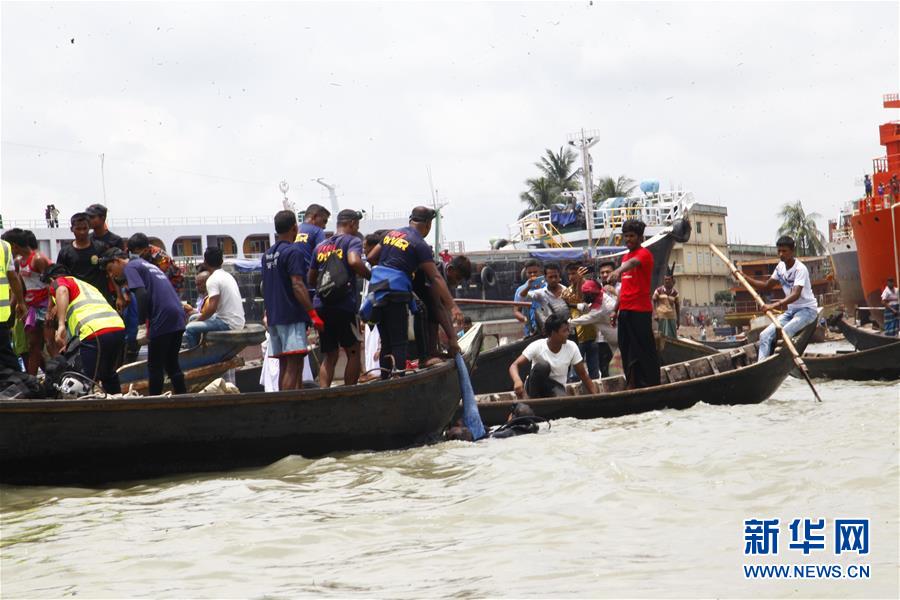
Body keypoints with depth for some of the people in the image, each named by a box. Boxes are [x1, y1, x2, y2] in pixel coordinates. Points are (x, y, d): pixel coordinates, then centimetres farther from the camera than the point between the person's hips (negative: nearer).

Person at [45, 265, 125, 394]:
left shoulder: (59, 282, 15)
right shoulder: (86, 285, 38)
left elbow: (62, 291, -11)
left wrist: (61, 325, -20)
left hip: (96, 333, -8)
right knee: (109, 375, 28)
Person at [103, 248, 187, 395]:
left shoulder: (130, 268, 1)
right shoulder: (144, 264, 27)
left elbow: (142, 294, -15)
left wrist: (141, 322, -11)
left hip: (162, 320, -8)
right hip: (178, 317, 8)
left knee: (155, 366, 0)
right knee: (172, 364, 16)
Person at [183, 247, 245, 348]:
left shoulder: (213, 280, -15)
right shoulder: (228, 275, 14)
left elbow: (212, 308, -22)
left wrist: (197, 320, -7)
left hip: (228, 324, -10)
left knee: (190, 329, -15)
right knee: (194, 318, 22)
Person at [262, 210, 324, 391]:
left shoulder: (268, 254, 15)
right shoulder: (293, 252, -10)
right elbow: (297, 285, -18)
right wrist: (313, 314, -19)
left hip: (274, 317, 9)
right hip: (292, 316, -8)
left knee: (284, 366, 11)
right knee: (294, 365, -11)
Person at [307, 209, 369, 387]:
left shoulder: (320, 246, 19)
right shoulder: (353, 241, 1)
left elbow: (310, 280, 23)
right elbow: (354, 261, -21)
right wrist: (371, 277, -7)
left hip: (321, 305, 6)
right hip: (345, 304, -5)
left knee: (330, 356, 11)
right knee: (353, 352, 6)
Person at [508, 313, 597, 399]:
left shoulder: (572, 347, -9)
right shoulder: (537, 346, -17)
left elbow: (583, 375, -1)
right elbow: (514, 365, -25)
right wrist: (517, 380, -47)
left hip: (557, 387, 1)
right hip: (535, 387, -1)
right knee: (542, 366, -34)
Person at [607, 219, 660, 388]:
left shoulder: (644, 254, -6)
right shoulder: (625, 257, 19)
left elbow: (633, 262, -30)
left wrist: (618, 271, -50)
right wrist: (616, 309, 19)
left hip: (640, 311, -8)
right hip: (625, 311, 8)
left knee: (645, 349, -6)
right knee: (627, 349, 8)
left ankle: (653, 385, -3)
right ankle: (633, 384, 13)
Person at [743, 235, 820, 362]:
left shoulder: (800, 269, -20)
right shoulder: (780, 267, 5)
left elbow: (796, 294, -33)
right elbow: (767, 286, 15)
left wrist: (775, 305, -46)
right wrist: (745, 278, 2)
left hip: (807, 309, -8)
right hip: (791, 310, 8)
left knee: (784, 333, -32)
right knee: (765, 336, -10)